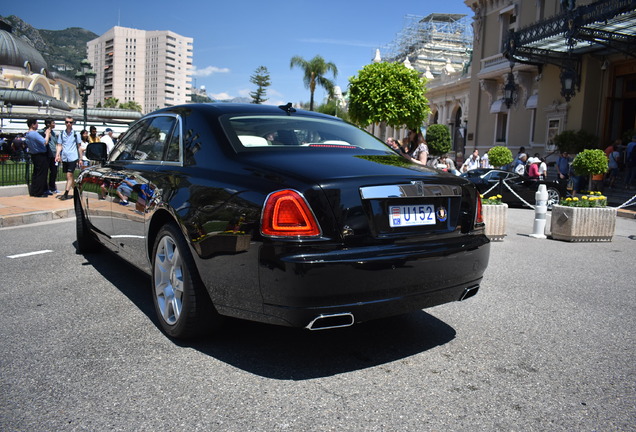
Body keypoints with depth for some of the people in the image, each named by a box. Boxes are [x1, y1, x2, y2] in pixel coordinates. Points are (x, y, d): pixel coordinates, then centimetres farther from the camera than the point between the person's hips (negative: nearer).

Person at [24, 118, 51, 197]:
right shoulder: (35, 134, -21)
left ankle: (33, 192, 21)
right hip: (41, 156, -9)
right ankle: (39, 193, 0)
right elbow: (45, 142, -28)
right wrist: (47, 133, -12)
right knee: (41, 174, -3)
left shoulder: (27, 135, 9)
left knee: (36, 174, 16)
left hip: (34, 155, 9)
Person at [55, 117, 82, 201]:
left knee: (69, 175, -12)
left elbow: (79, 146, 6)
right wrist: (57, 155, -5)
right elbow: (59, 146, 9)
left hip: (73, 157, -4)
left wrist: (80, 158, 4)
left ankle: (66, 193, -13)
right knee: (69, 176, 10)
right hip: (64, 158, 4)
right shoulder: (61, 133, 9)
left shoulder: (75, 134, 2)